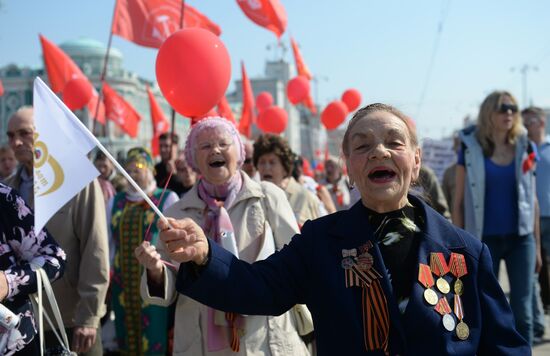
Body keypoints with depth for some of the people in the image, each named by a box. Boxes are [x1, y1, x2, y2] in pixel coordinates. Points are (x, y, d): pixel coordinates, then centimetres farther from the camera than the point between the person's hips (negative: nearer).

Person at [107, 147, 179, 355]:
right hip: (123, 283, 4)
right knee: (127, 337, 9)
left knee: (156, 339, -4)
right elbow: (108, 242, 18)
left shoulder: (167, 199, 1)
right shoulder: (115, 202, 14)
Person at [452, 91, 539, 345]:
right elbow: (459, 202, -1)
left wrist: (536, 242, 10)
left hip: (520, 239, 2)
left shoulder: (525, 147, 5)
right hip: (485, 240, -2)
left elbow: (531, 197, 11)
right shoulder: (470, 149, -3)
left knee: (522, 311, 4)